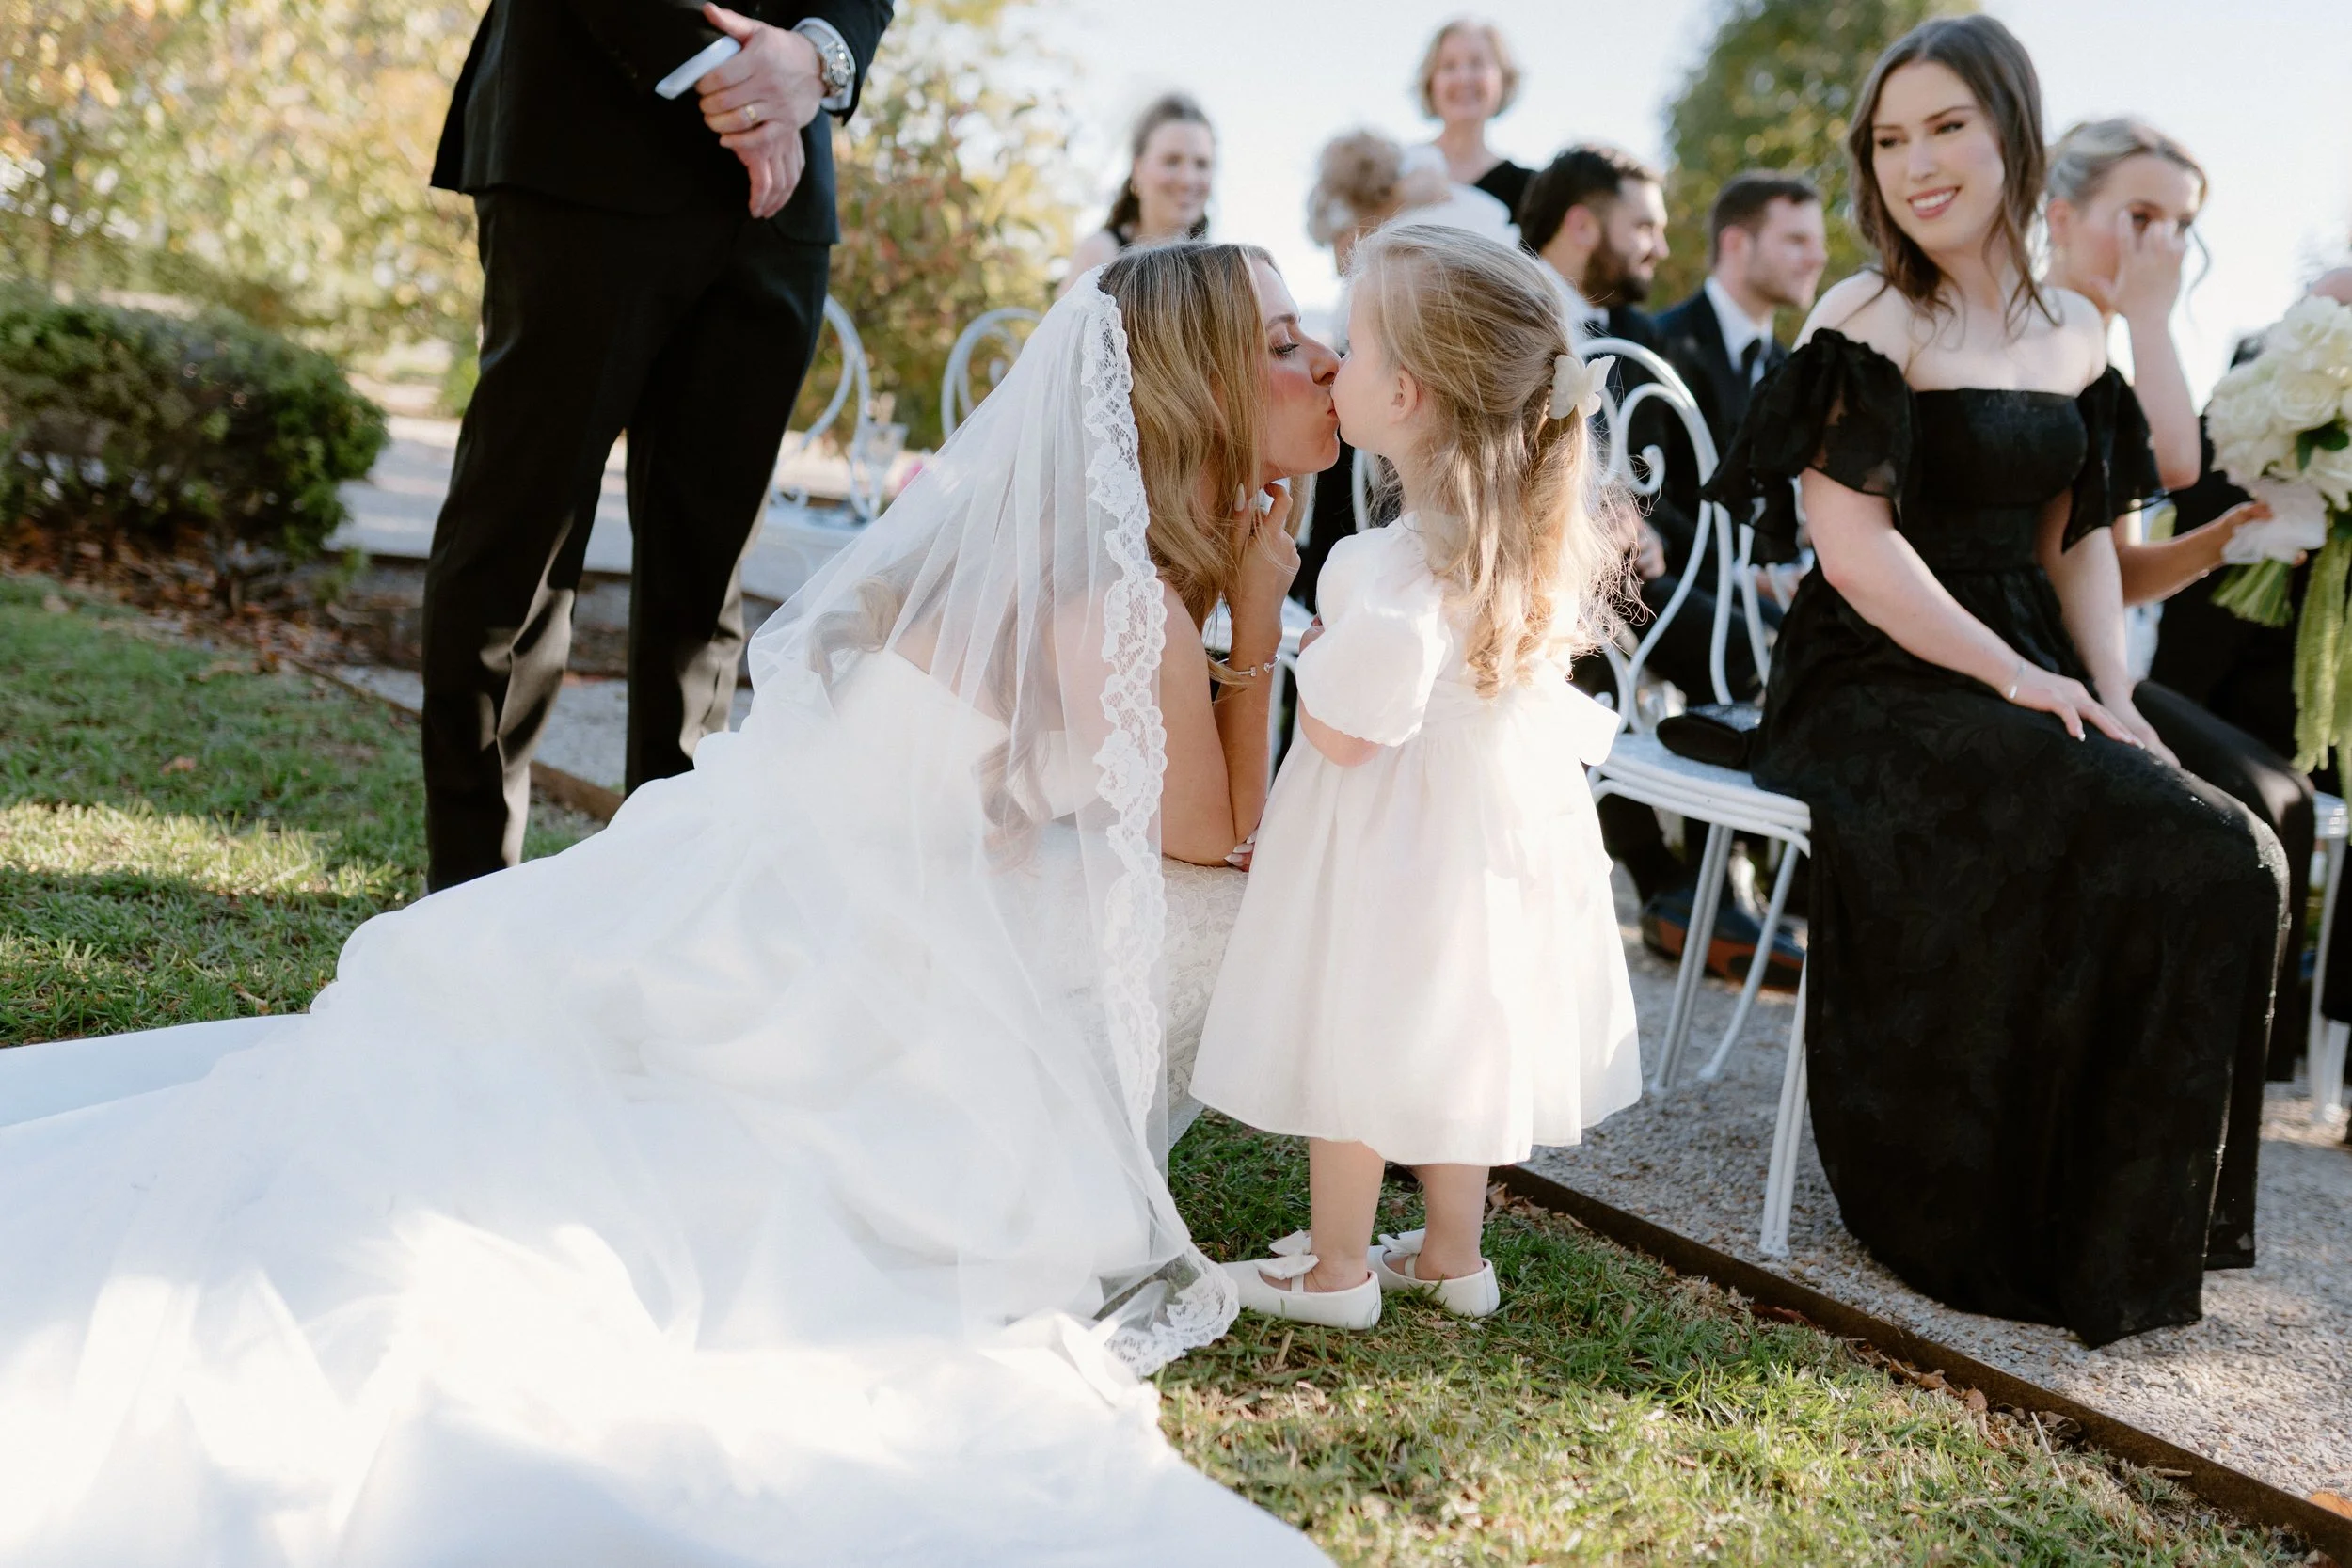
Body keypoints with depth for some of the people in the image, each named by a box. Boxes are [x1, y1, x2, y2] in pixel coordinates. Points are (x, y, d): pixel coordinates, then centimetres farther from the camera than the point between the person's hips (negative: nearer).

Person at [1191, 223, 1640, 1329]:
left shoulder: (1400, 572, -30)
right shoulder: (1542, 529, -5)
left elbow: (1342, 732, -24)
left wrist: (1309, 648, -6)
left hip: (1394, 841, -8)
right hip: (1506, 814, 8)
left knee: (1354, 1045, 10)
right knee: (1449, 1046, 21)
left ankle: (1337, 1270, 25)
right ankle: (1452, 1256, 35)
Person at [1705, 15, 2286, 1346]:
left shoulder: (2075, 333, 14)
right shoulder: (1873, 322, -6)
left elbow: (2082, 540, 16)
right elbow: (1853, 543, -13)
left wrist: (2110, 689, 0)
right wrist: (2012, 676, -15)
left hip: (2028, 677, 6)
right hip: (1878, 687, -6)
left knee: (2224, 859, -15)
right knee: (2100, 852, -26)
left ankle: (2131, 1220, 1)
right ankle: (2004, 1229, -7)